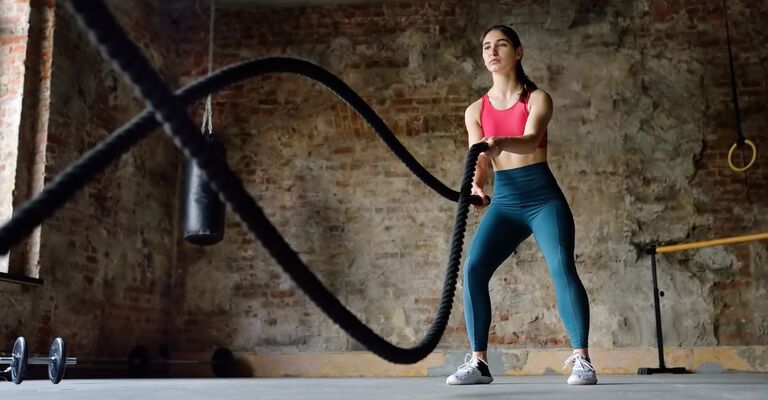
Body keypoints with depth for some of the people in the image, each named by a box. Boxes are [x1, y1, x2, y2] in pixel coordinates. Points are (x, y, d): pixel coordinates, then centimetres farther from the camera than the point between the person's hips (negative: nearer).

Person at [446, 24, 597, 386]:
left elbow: (530, 140, -19)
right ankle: (479, 361, -8)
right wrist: (476, 184, -24)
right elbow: (479, 158, 0)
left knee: (561, 267, -21)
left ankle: (581, 359, -11)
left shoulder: (537, 98, 1)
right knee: (473, 267, -15)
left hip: (543, 196, -2)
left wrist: (499, 142, -42)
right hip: (504, 202, 3)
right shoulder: (476, 111, 10)